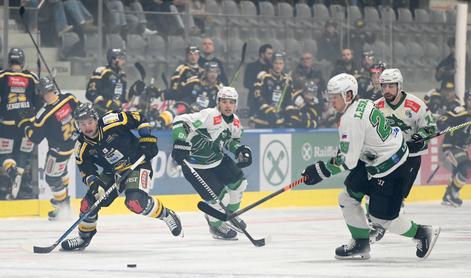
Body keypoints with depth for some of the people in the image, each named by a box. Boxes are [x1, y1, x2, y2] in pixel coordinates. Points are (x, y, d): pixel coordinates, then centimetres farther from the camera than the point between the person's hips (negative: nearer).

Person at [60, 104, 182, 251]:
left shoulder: (112, 122, -23)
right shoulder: (82, 148, -9)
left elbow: (139, 119, -12)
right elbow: (86, 170, -7)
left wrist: (148, 140, -16)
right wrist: (93, 182, -28)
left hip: (137, 165, -5)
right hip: (112, 172, 6)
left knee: (136, 202, -28)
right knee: (90, 200, -5)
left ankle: (166, 215, -4)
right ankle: (84, 238, 16)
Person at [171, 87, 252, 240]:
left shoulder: (235, 122, -2)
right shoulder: (209, 116, -28)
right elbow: (180, 121, -33)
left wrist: (240, 149, -2)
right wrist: (180, 142, -45)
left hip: (217, 158, 9)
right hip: (196, 166, -9)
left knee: (238, 181, 16)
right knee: (220, 197, -10)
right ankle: (216, 225, 21)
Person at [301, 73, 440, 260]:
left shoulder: (352, 119, -25)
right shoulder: (363, 104, 4)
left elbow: (348, 161, -23)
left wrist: (321, 170, -15)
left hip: (391, 170, -10)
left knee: (381, 217, -1)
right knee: (348, 197, 10)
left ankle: (423, 234, 16)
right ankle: (361, 245, 20)